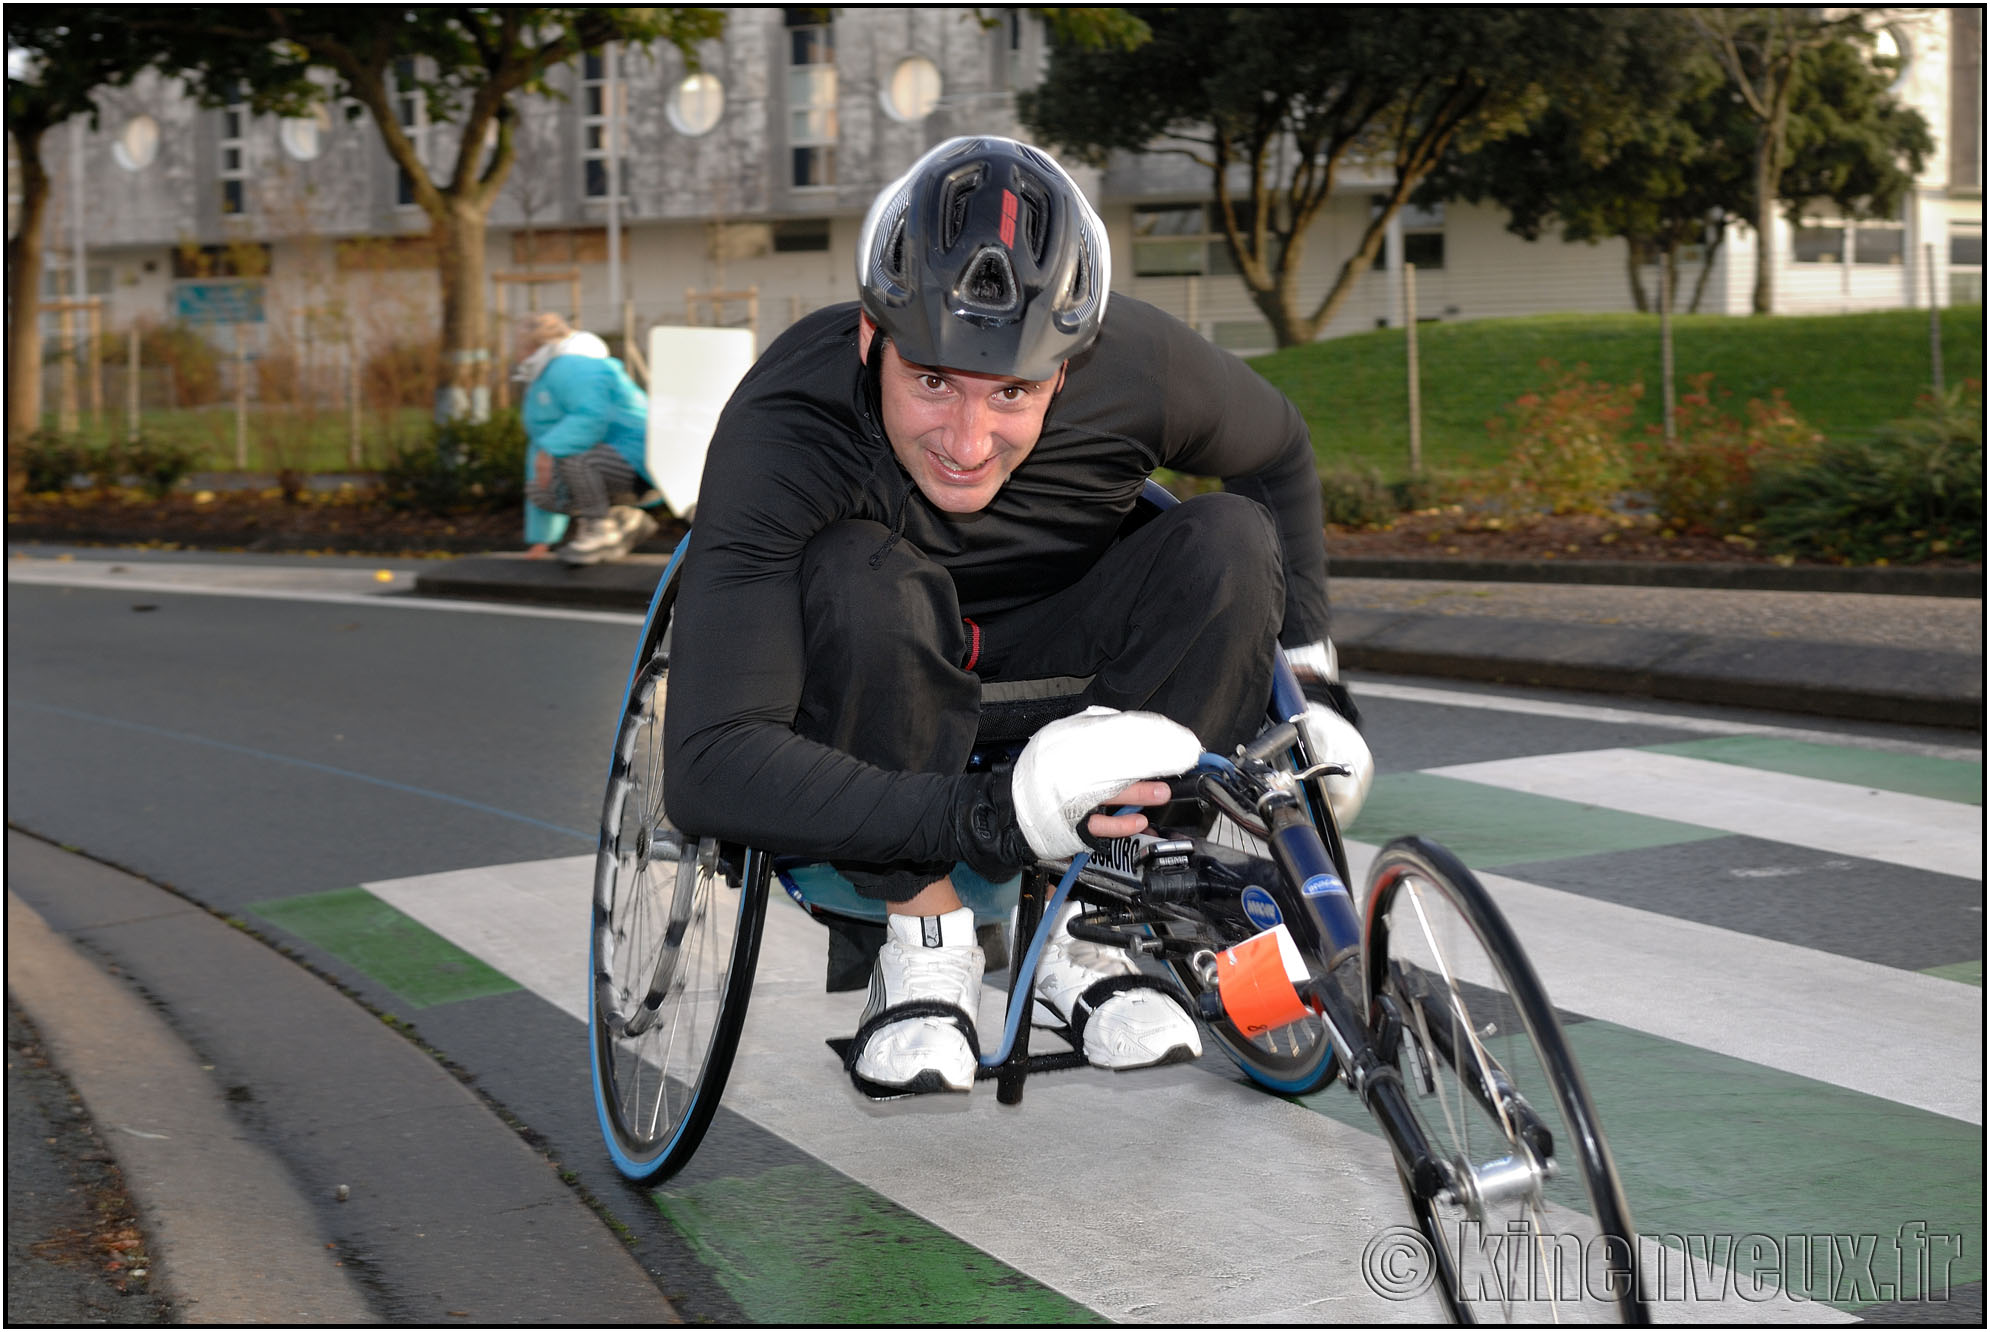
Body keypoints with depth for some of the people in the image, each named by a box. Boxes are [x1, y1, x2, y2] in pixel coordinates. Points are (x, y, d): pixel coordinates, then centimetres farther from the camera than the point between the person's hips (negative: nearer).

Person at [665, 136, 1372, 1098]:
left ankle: (1083, 929, -15)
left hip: (1046, 660, 3)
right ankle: (925, 940, -17)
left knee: (1231, 540, -22)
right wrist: (989, 819, -49)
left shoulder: (1140, 366, -25)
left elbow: (1279, 455, 2)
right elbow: (707, 768, -41)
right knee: (859, 577, -35)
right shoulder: (781, 431, -34)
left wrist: (1306, 659, -2)